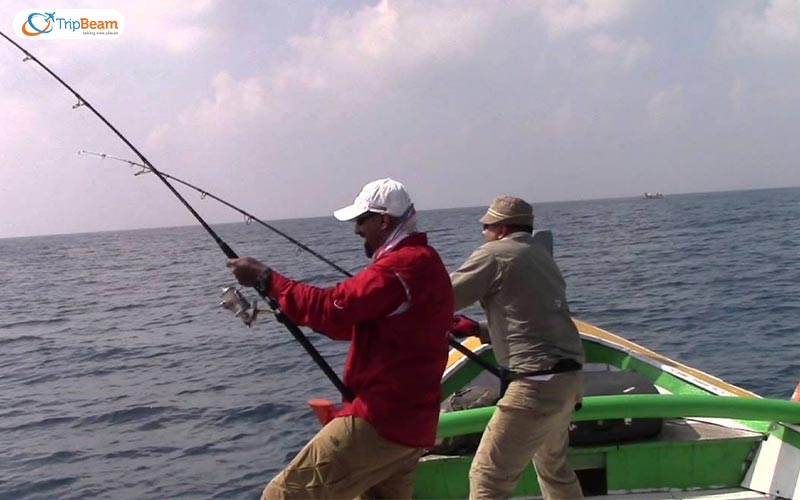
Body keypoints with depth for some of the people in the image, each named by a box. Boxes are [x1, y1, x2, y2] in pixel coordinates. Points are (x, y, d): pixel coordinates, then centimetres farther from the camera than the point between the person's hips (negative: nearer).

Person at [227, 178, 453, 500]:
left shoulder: (403, 265, -16)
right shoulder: (424, 262, 19)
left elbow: (334, 308, -23)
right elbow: (357, 322, 21)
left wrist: (266, 279, -14)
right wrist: (295, 309, 13)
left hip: (380, 420, -11)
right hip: (409, 423, 11)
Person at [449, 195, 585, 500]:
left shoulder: (494, 254, -6)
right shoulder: (541, 256, 20)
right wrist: (477, 329, 20)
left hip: (536, 384, -9)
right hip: (567, 377, 9)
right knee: (554, 469, 26)